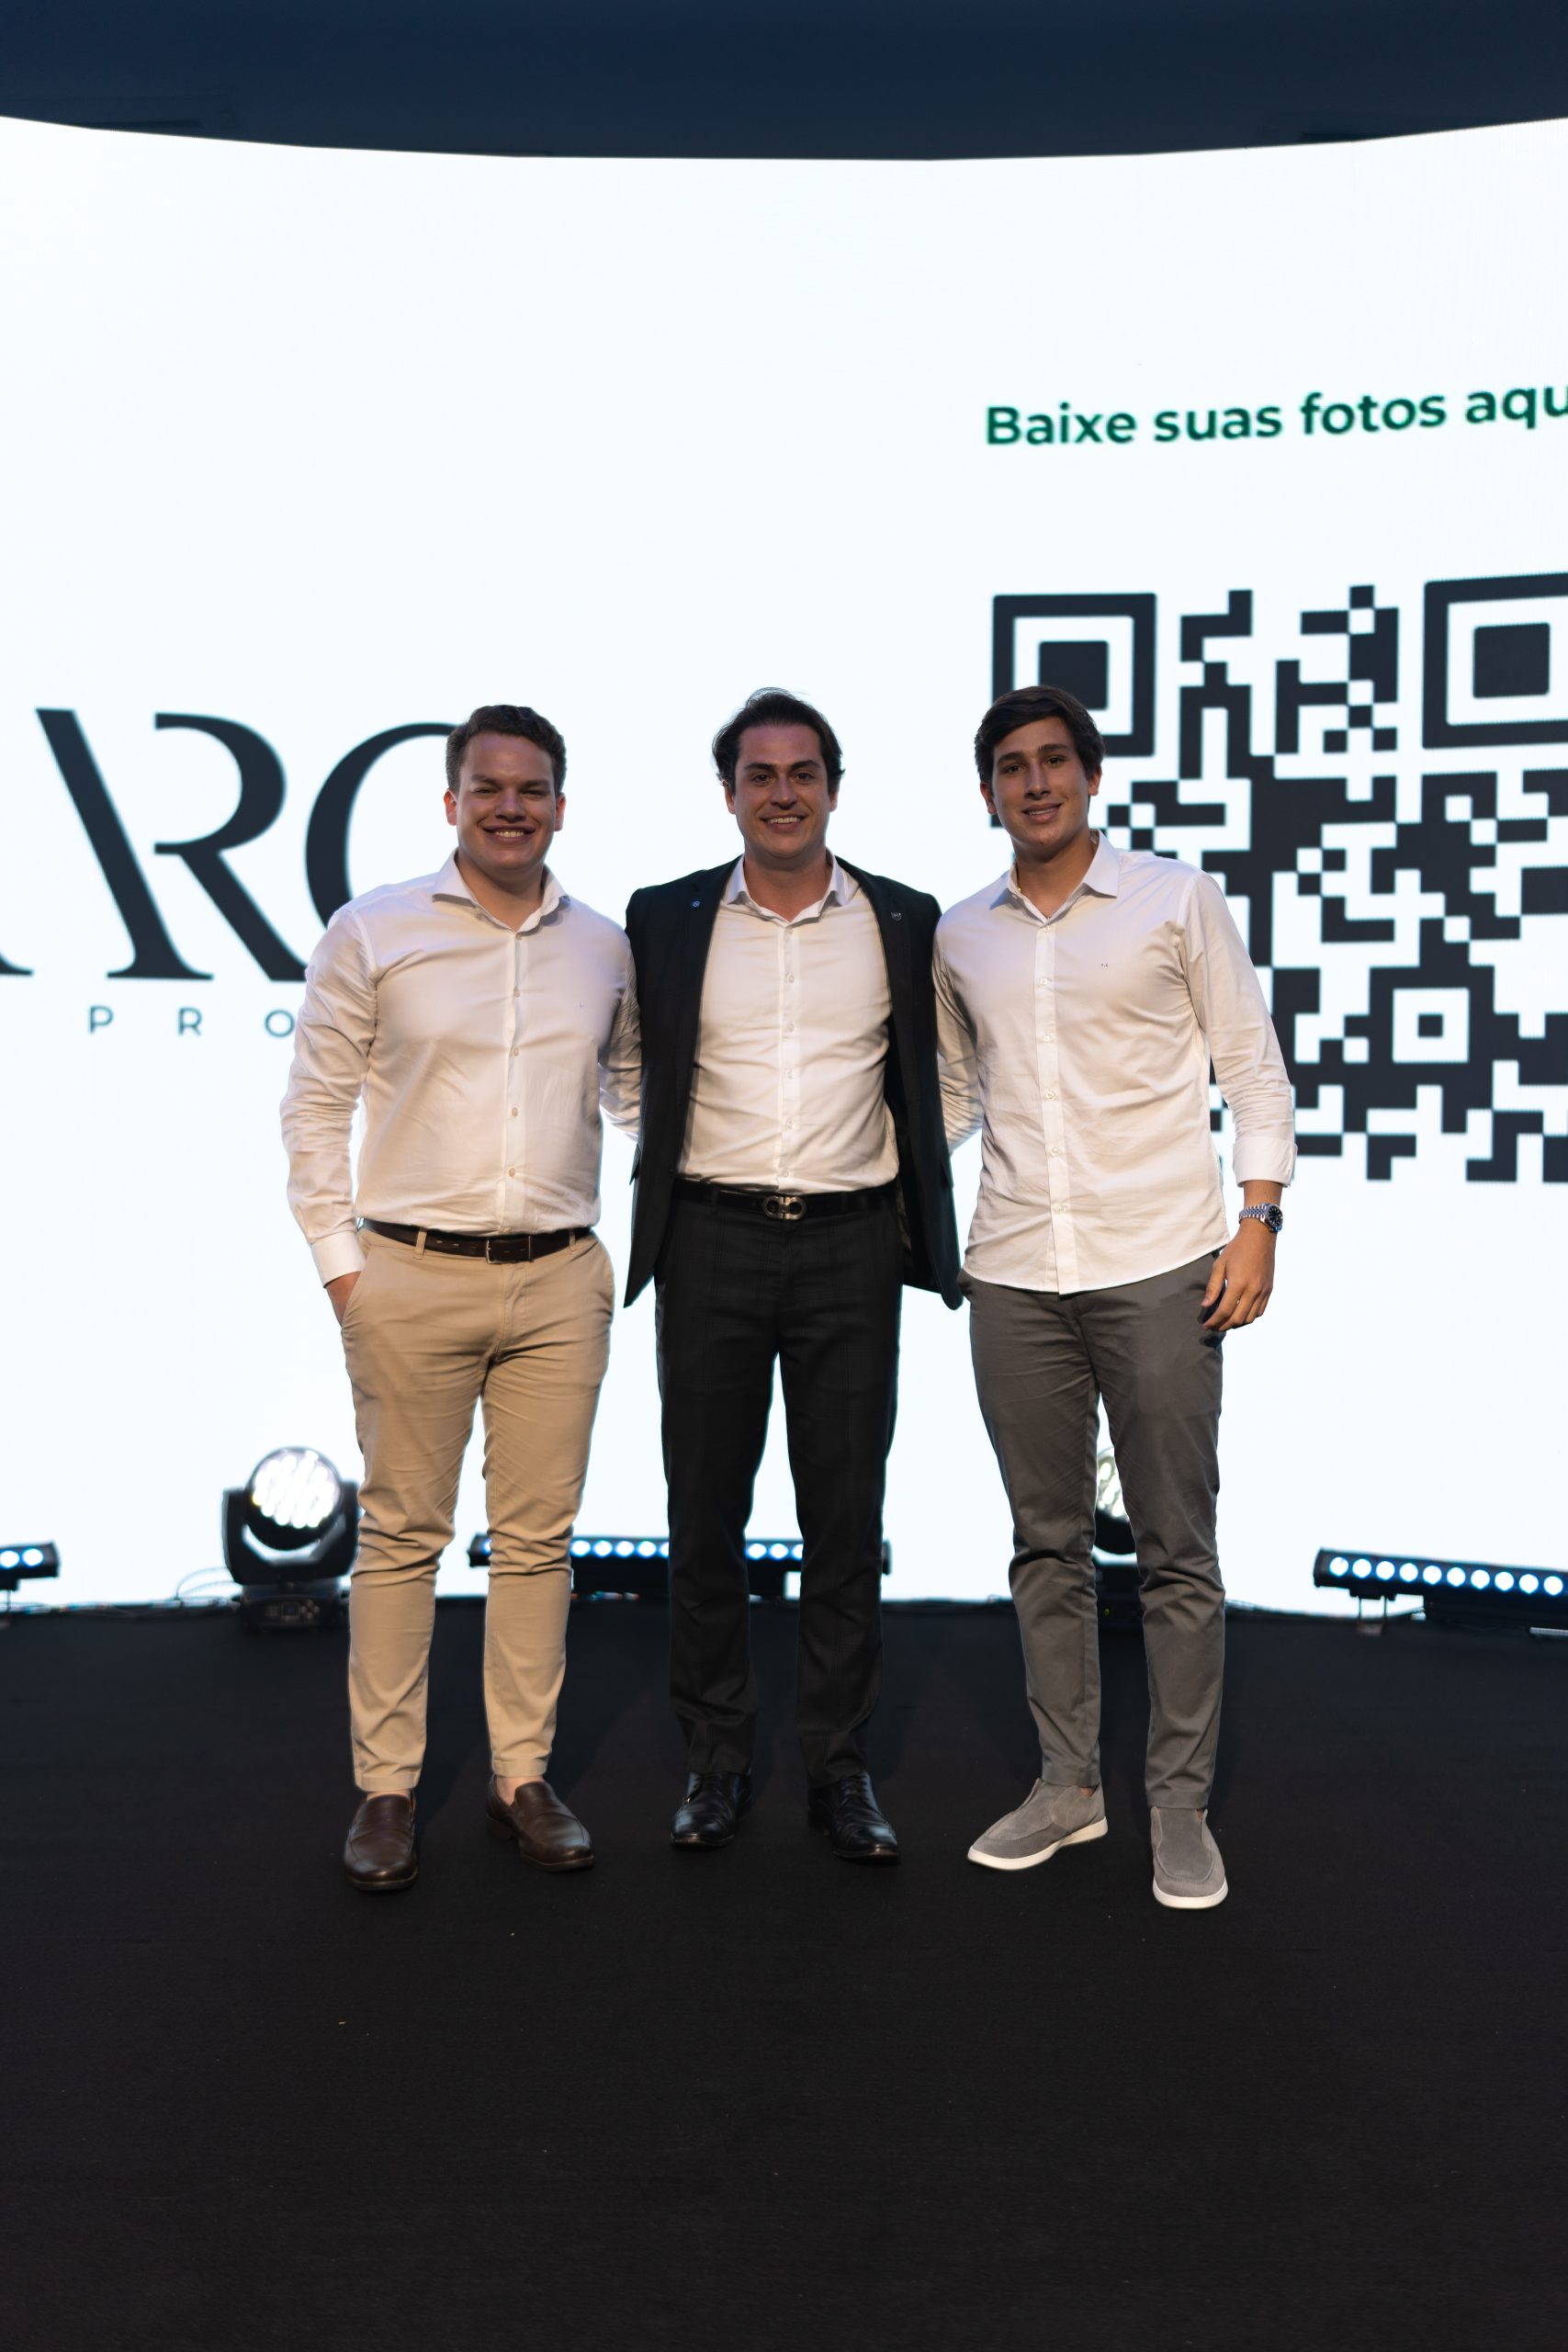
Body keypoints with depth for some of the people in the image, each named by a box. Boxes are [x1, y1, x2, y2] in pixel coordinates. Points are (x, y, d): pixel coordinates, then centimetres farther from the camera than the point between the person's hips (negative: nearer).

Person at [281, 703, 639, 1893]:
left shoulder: (607, 945, 8)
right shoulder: (373, 931, 0)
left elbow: (636, 1088, 20)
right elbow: (316, 1103, 2)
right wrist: (338, 1256, -2)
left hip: (561, 1279, 3)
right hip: (411, 1273, -2)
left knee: (539, 1538, 8)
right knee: (402, 1535, 5)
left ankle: (523, 1775, 22)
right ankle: (386, 1788, 18)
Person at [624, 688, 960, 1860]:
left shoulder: (906, 921, 5)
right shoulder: (666, 919, 4)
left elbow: (929, 1076, 14)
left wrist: (917, 1209, 7)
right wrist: (668, 1172, 8)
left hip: (849, 1245, 0)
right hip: (712, 1243, 0)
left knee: (847, 1519, 5)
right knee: (706, 1514, 7)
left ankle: (841, 1766, 19)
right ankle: (717, 1757, 23)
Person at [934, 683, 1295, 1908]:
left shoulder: (1178, 899, 1)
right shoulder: (959, 935, 10)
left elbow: (1255, 1069, 2)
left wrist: (1258, 1220, -7)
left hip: (1159, 1266, -3)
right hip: (1014, 1276, 3)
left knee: (1177, 1551, 3)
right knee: (1048, 1544, 11)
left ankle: (1181, 1804, 18)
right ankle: (1067, 1783, 25)